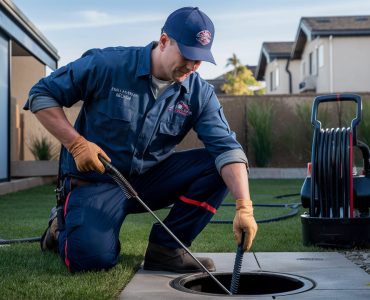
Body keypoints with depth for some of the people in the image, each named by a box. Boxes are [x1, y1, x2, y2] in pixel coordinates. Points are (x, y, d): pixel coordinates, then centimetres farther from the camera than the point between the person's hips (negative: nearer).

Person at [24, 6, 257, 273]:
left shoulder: (200, 94, -7)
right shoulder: (107, 64, -15)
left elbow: (227, 148, -17)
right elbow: (41, 94, -8)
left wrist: (244, 207, -32)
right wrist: (76, 143, -19)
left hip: (151, 178, 4)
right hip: (96, 178, -4)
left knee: (217, 165, -16)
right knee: (94, 258, -27)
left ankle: (166, 247, -6)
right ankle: (63, 228, 10)